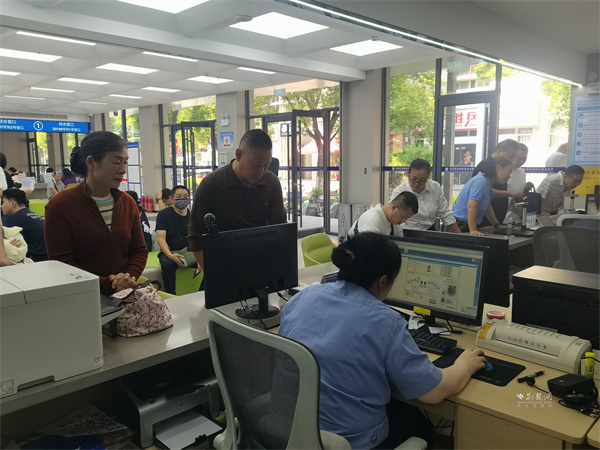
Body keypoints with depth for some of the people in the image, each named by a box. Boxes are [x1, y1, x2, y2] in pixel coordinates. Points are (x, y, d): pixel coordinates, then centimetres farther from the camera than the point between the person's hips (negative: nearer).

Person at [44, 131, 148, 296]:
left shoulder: (128, 203, 10)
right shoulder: (60, 205, -3)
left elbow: (139, 250, 10)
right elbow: (61, 264, -8)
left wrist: (130, 278, -10)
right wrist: (106, 285, -19)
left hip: (126, 296, 2)